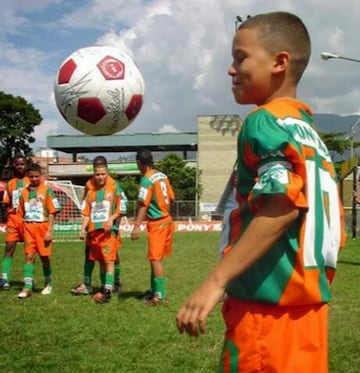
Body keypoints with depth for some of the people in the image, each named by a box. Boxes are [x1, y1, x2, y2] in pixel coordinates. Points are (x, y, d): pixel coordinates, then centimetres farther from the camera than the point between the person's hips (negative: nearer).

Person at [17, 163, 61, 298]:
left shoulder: (46, 190, -3)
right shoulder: (24, 192, 8)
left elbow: (52, 212, -4)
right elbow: (21, 213, 12)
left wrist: (49, 231, -10)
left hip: (42, 227, -2)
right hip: (28, 227, 3)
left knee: (44, 257, 6)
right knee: (29, 256, -4)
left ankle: (48, 284, 24)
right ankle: (27, 287, -5)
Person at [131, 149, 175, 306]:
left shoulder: (146, 179, -16)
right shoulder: (162, 176, 7)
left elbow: (143, 205, -22)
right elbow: (170, 198, 13)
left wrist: (136, 226, -23)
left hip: (157, 223, -8)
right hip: (166, 220, 8)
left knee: (155, 259, -3)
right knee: (157, 258, 18)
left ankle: (160, 295, -1)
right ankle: (154, 290, 29)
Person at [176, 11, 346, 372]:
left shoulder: (267, 121, -11)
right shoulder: (309, 129, 15)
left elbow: (282, 205, -23)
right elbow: (326, 219, 17)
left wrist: (215, 281, -25)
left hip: (268, 302, -9)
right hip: (306, 301, 9)